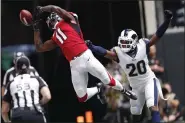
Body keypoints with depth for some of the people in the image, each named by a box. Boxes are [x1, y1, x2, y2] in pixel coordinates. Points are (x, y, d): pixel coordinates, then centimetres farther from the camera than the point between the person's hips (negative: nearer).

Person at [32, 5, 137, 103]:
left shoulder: (69, 20, 9)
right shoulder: (55, 38, 23)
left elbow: (55, 9, -4)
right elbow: (40, 48, 26)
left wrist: (41, 9, 10)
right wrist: (36, 28, 25)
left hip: (86, 57, -6)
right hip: (75, 65, 6)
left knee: (108, 81, -1)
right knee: (82, 98, 1)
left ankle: (124, 91, 29)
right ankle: (98, 89, 32)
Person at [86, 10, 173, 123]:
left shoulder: (143, 46, -18)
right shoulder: (118, 53, -20)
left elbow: (158, 35, -21)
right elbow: (104, 52, -36)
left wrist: (167, 20, -33)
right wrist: (92, 47, -55)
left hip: (149, 81, -3)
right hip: (136, 86, 3)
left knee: (153, 106, -20)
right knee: (135, 113, 15)